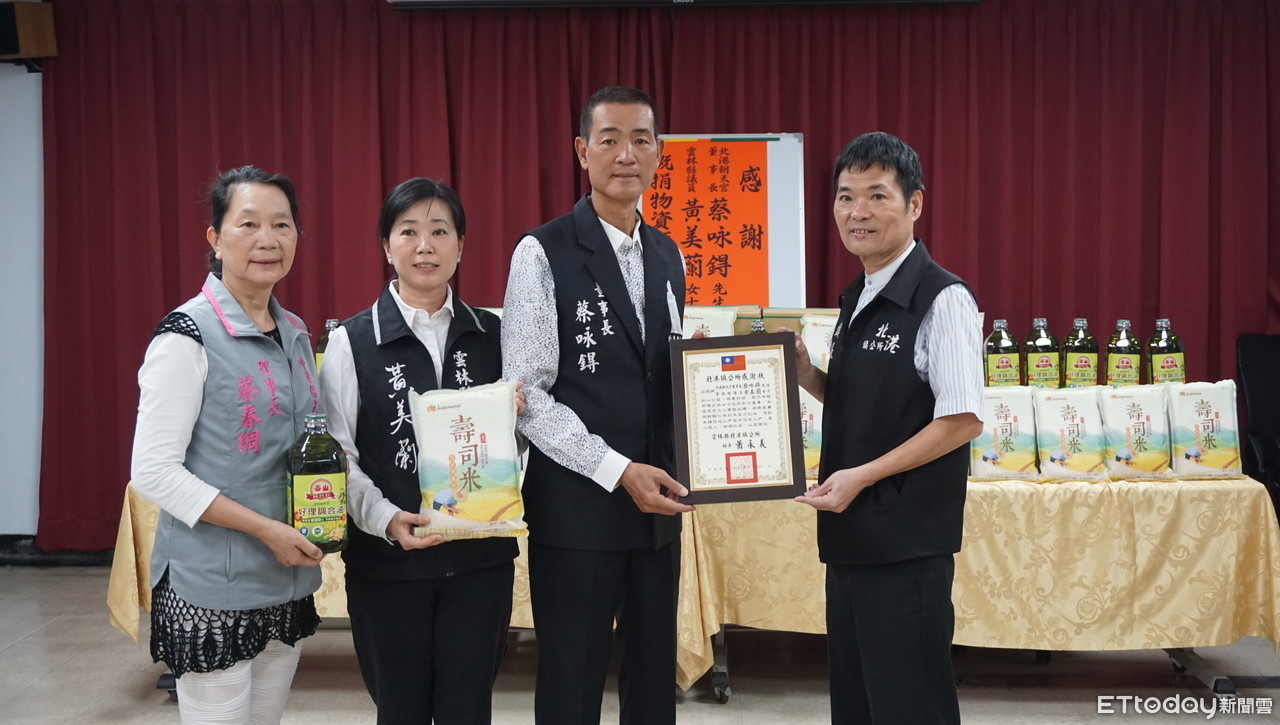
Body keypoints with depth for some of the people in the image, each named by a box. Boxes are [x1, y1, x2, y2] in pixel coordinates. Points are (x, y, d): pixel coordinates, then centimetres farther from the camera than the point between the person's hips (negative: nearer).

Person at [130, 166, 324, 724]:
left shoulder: (295, 334, 9)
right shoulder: (187, 336, -12)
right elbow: (153, 472, -16)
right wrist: (265, 528, -19)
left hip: (287, 580, 7)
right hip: (212, 591, -7)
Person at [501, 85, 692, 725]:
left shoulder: (668, 256, 11)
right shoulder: (544, 254, -8)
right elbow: (527, 394, -13)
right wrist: (619, 472, -18)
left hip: (658, 503, 6)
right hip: (577, 507, -5)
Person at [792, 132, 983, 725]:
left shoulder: (941, 299, -14)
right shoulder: (856, 300, 12)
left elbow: (962, 421, -17)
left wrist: (863, 475, -19)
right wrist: (805, 375, 3)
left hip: (906, 538, -8)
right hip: (851, 535, 9)